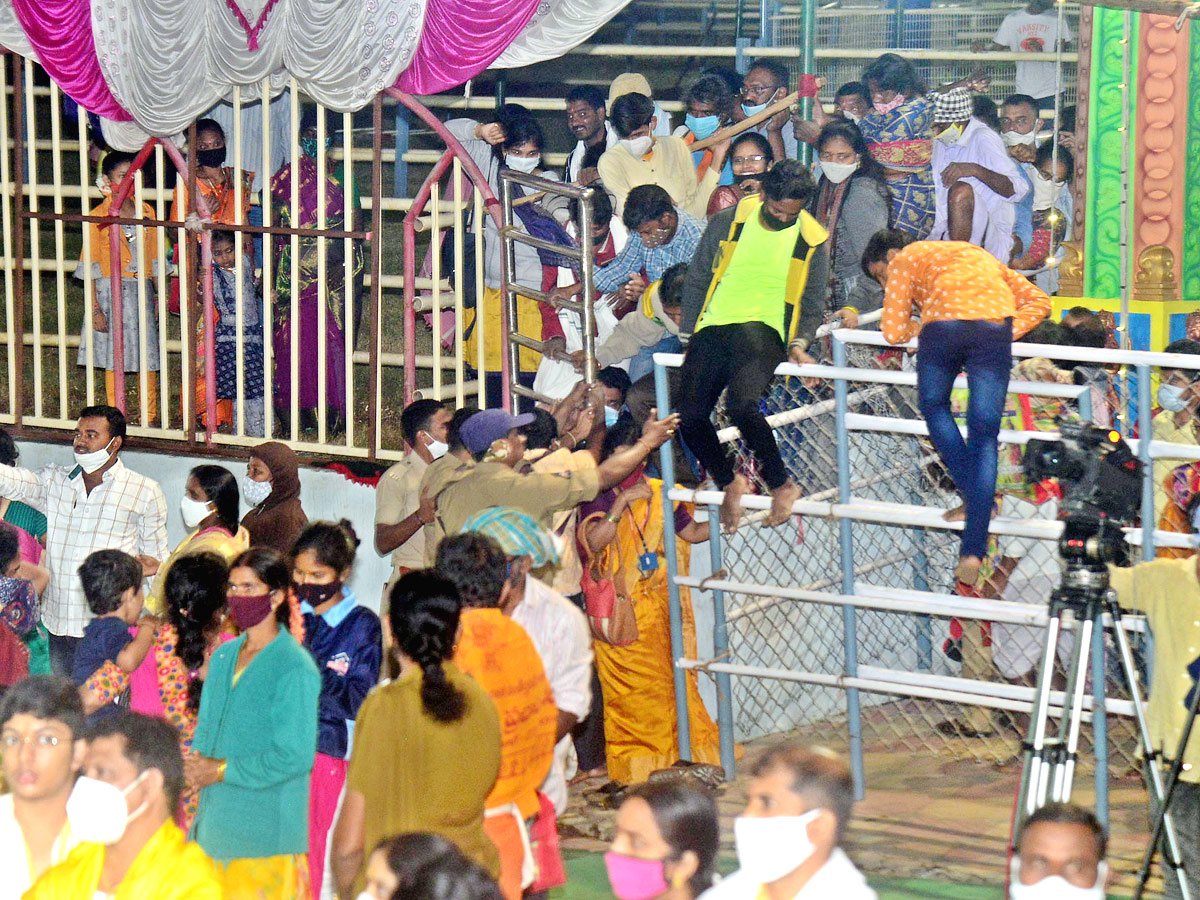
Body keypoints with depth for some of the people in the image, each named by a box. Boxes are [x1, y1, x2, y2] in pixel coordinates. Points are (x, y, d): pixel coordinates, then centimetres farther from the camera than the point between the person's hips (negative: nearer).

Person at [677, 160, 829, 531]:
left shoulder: (812, 240, 6)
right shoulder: (728, 223, 7)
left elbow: (812, 301, 15)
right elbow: (697, 281, 14)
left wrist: (799, 342, -2)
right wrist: (688, 340, 9)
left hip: (763, 330, -3)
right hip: (714, 326, 3)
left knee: (742, 403, -31)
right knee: (690, 416, -13)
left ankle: (781, 484, -10)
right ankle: (729, 483, 15)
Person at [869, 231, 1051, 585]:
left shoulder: (904, 259, 26)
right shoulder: (976, 255, 40)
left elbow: (893, 331, 16)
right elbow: (1038, 301, 31)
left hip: (942, 326, -3)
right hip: (995, 328, 3)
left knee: (934, 407, 25)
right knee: (984, 439, 4)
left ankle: (974, 497, 12)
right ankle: (973, 549, -4)